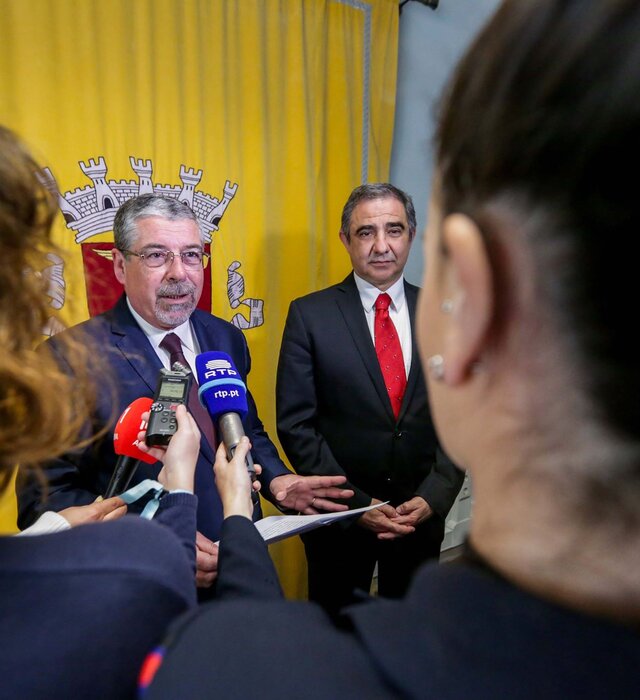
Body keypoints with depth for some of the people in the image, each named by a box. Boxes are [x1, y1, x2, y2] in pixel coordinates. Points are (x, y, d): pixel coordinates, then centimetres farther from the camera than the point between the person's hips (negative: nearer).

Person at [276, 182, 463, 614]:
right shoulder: (310, 314, -8)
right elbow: (296, 424, -9)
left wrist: (433, 497, -8)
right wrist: (355, 504, -13)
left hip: (422, 514, 2)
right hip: (339, 517, -2)